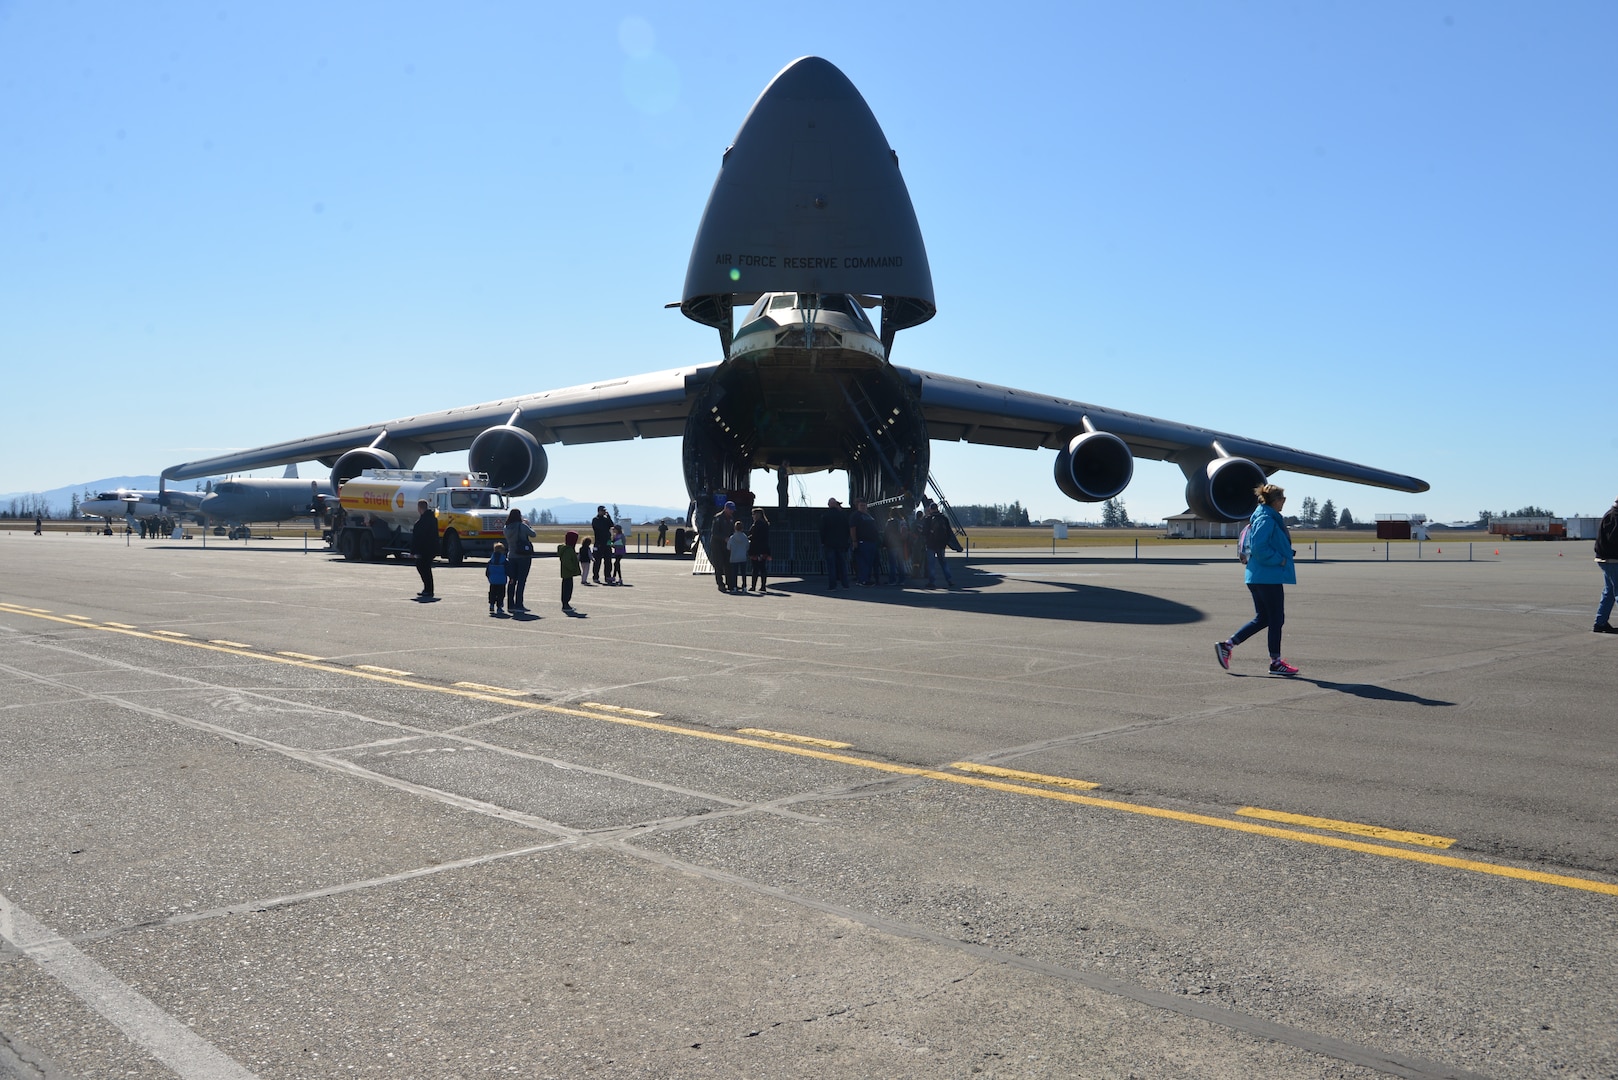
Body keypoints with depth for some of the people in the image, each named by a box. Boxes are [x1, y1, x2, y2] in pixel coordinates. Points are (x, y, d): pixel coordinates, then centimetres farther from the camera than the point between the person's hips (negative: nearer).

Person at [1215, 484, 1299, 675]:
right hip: (1269, 577, -10)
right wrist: (1280, 560, -16)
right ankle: (1276, 662, 8)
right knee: (1276, 619, 0)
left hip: (1257, 577, 10)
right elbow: (1259, 548, -25)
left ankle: (1226, 645, 8)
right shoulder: (1266, 519, -15)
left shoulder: (1266, 517, 16)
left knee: (1262, 619, 13)